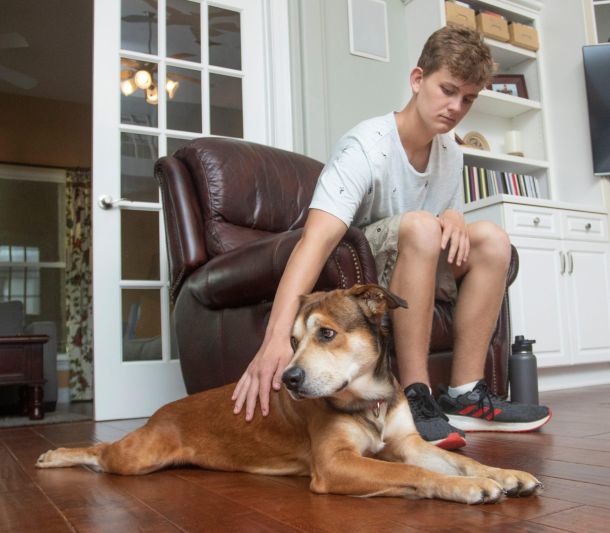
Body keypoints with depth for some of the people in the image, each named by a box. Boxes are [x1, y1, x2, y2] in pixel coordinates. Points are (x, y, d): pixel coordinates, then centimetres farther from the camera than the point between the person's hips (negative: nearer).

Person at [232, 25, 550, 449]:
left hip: (411, 271, 7)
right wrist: (277, 336, -52)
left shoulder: (451, 152, 1)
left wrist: (453, 219, -13)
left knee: (492, 239, -11)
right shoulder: (367, 147, -23)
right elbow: (317, 238, -39)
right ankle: (415, 397, -28)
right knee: (419, 224, -32)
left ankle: (465, 395, -10)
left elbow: (446, 231, 15)